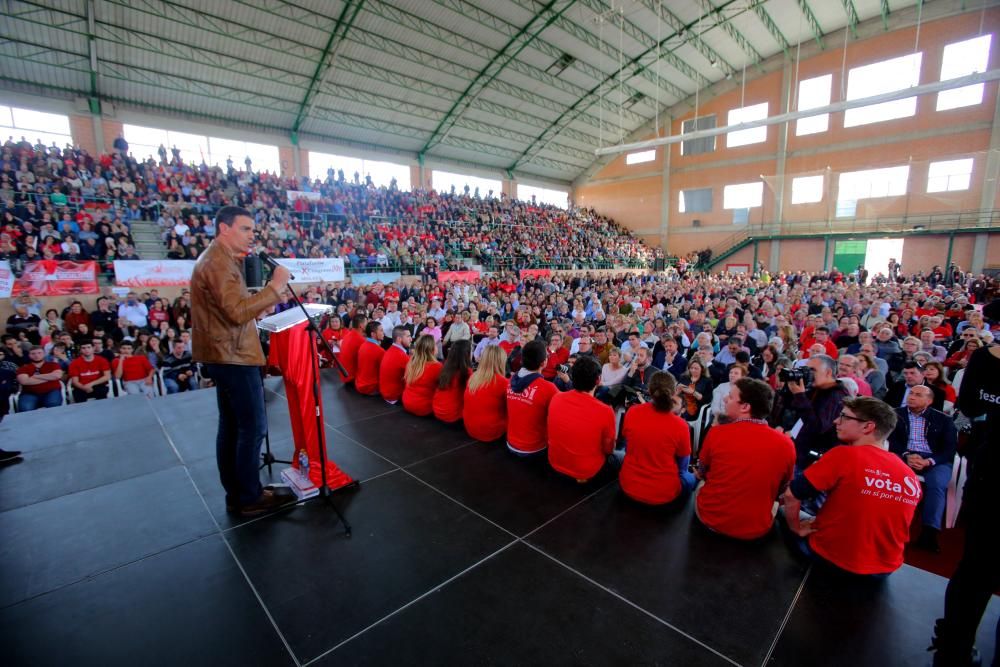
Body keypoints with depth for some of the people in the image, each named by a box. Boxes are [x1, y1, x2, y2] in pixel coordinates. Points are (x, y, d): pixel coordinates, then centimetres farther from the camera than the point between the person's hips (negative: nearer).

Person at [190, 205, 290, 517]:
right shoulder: (218, 263, -17)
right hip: (234, 356, -11)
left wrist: (239, 262, 11)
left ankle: (234, 493, 26)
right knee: (253, 427, -3)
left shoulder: (217, 258, 16)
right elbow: (237, 312, -27)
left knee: (230, 426, 15)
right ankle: (250, 497, 9)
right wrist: (275, 286, -26)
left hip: (224, 355, 11)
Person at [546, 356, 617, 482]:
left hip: (555, 463, 5)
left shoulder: (556, 398, -14)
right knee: (617, 458, 20)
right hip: (586, 471, -5)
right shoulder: (605, 411, -26)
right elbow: (608, 449, -10)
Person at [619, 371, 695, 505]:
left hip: (629, 486, 2)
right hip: (663, 494, -2)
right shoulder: (680, 425, -20)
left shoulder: (632, 412, -14)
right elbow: (682, 466, -4)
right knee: (691, 479, 29)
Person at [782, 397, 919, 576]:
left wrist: (796, 528, -5)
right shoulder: (912, 478, -5)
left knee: (784, 514, 19)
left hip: (830, 558, -5)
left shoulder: (844, 455, -22)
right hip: (885, 568, 6)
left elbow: (791, 495, -23)